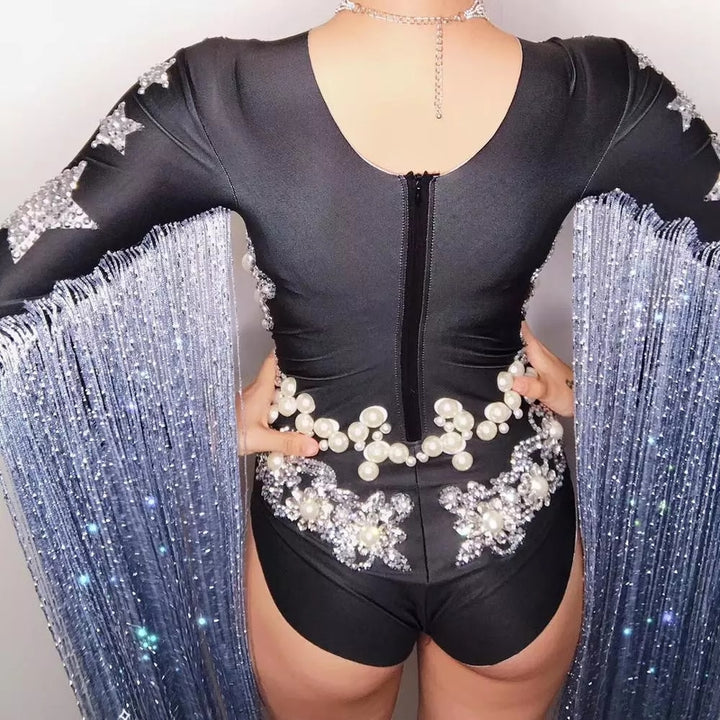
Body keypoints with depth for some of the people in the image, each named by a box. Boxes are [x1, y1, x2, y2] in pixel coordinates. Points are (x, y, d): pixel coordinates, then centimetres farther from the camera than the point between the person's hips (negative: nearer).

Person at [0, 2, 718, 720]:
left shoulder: (217, 98, -21)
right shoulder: (604, 92, -16)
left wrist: (199, 425, -9)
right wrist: (600, 391, 1)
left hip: (319, 556, -1)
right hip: (520, 549, 2)